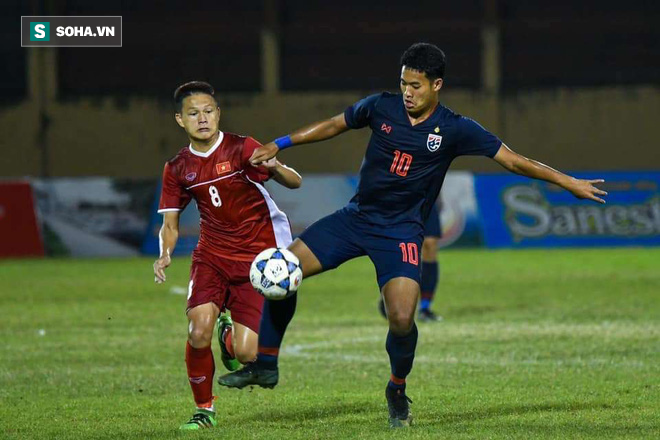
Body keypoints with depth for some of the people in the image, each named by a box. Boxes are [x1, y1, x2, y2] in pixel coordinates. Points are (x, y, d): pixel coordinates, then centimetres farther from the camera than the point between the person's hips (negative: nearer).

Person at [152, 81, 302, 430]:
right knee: (198, 333, -21)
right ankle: (204, 410, 4)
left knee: (245, 354, -12)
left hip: (257, 258, -3)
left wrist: (275, 168, -37)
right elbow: (170, 223, 8)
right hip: (211, 256, 3)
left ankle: (229, 335, 27)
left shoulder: (241, 149, -9)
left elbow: (295, 183, -14)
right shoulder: (177, 169, 2)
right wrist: (165, 255, -13)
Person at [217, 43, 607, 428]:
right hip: (356, 218, 3)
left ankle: (398, 392, 9)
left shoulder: (454, 130, -10)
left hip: (401, 232, -3)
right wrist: (279, 145, 13)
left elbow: (512, 160, -6)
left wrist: (568, 182, -8)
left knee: (402, 319, -21)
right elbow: (334, 125, 13)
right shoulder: (381, 107, -3)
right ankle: (266, 365, 6)